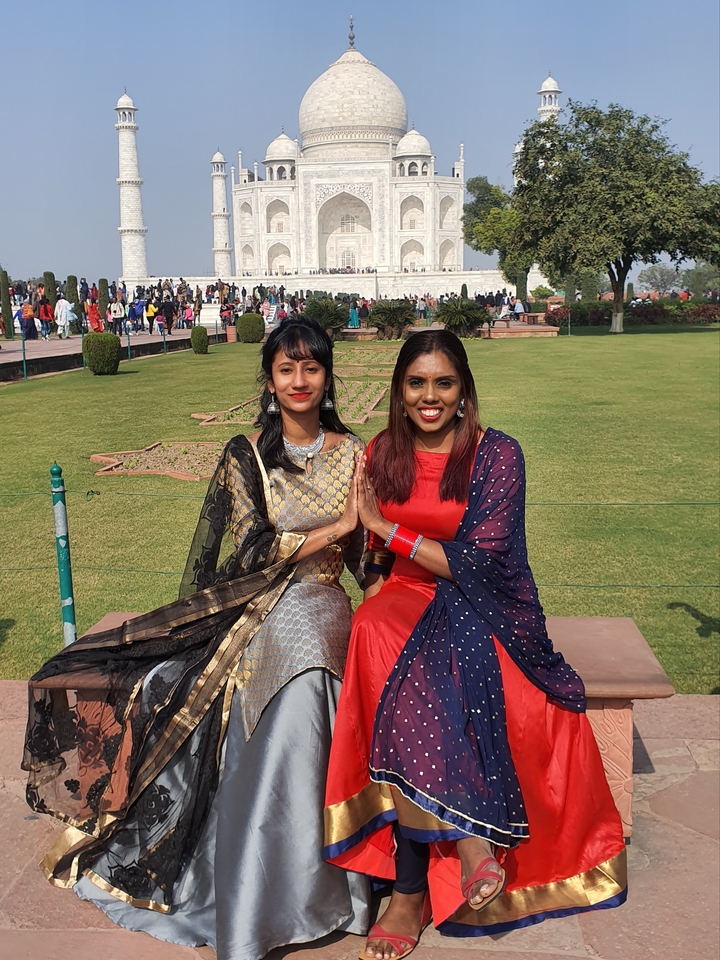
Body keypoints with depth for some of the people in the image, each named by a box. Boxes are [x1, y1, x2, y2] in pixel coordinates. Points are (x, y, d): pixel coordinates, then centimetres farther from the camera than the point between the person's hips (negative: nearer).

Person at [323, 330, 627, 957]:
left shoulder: (497, 454, -5)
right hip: (405, 602, 3)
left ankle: (411, 892, -28)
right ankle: (467, 835, -26)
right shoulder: (384, 453, 9)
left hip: (479, 610, -3)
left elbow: (479, 564, -12)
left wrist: (387, 526, -9)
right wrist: (370, 604, -5)